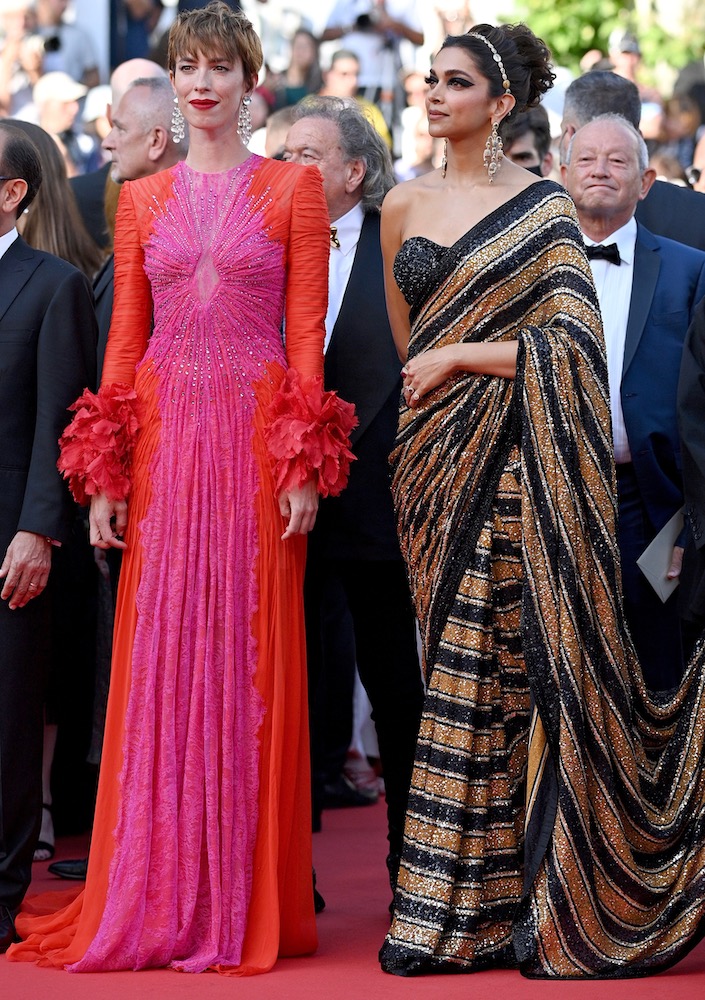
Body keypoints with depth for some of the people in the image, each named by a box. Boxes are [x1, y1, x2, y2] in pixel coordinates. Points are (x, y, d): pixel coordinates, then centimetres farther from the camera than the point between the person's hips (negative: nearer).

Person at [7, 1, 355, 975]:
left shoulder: (293, 187, 5)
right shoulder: (141, 200, 12)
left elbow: (306, 329, 0)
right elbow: (125, 335, 10)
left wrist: (305, 469, -8)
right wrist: (104, 477, 3)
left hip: (256, 437, -2)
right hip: (162, 437, 2)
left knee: (251, 660, -1)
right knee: (159, 660, 2)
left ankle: (249, 899, 6)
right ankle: (159, 898, 8)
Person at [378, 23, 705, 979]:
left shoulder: (544, 209, -3)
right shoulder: (404, 204, 12)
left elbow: (573, 343, -10)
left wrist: (460, 357, -10)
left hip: (515, 461, -5)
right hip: (434, 453, 5)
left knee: (509, 666, -7)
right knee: (459, 668, 4)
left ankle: (544, 900, 1)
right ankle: (466, 905, 7)